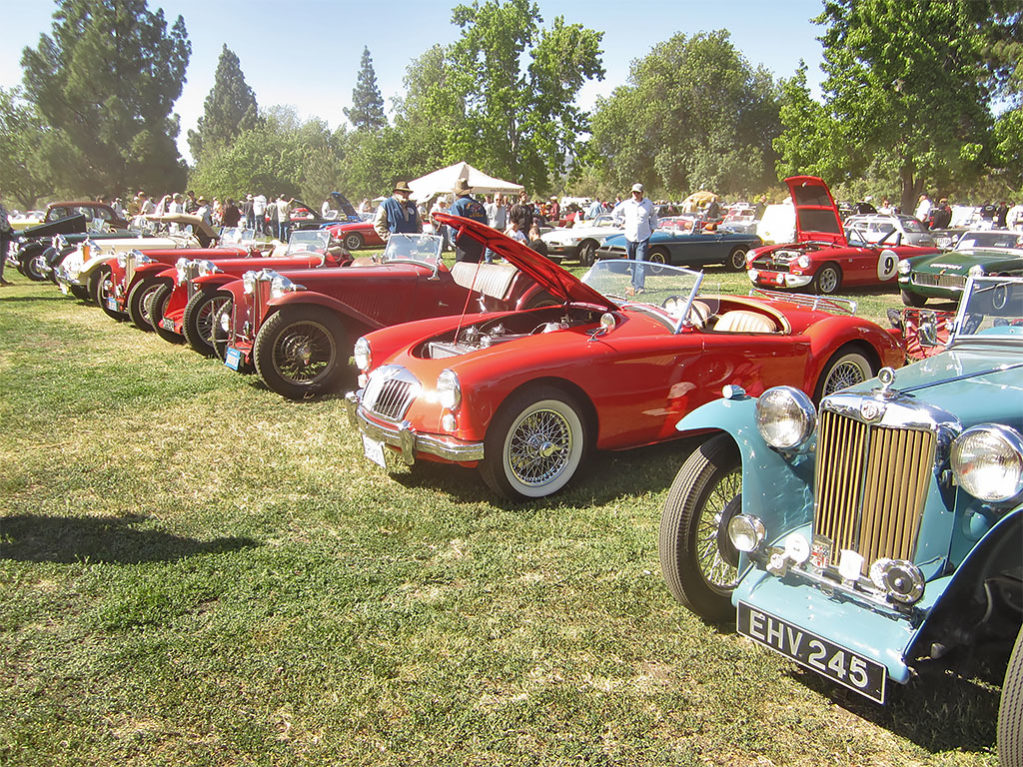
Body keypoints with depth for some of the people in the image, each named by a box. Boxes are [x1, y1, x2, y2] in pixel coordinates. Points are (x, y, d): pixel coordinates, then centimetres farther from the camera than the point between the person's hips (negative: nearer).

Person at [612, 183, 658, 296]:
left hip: (643, 238, -2)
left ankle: (639, 287, -14)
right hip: (630, 238, 2)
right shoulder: (626, 204, 3)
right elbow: (614, 213, 18)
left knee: (641, 263, -10)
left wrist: (652, 228, 16)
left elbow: (654, 216, 24)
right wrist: (621, 223, 10)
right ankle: (634, 284, 21)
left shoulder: (648, 204, 4)